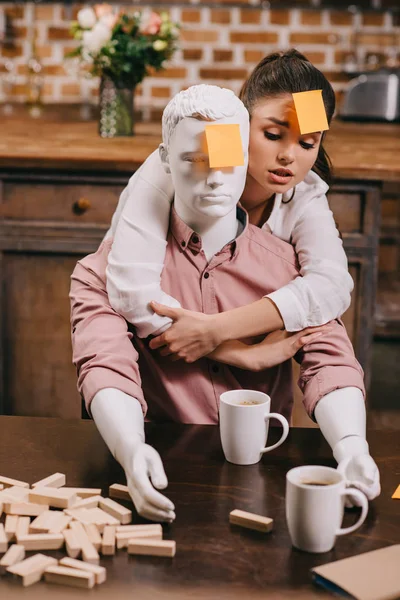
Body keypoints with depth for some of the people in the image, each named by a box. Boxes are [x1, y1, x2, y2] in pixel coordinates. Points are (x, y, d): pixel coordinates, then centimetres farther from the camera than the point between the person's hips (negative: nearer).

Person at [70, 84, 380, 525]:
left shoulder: (289, 264, 6)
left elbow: (328, 361, -5)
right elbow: (107, 368, -14)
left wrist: (351, 445, -27)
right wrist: (133, 451, -36)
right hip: (162, 481, -2)